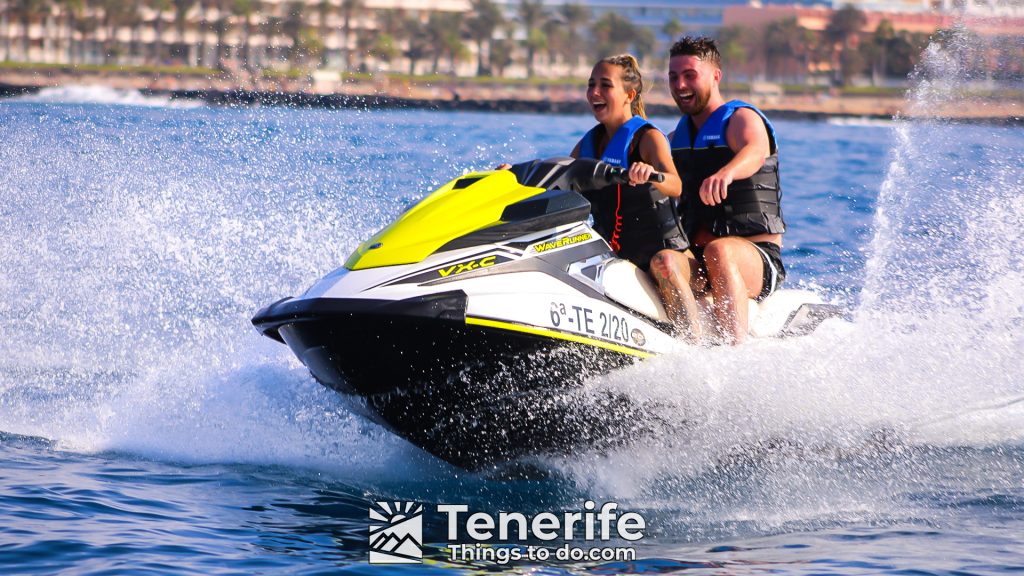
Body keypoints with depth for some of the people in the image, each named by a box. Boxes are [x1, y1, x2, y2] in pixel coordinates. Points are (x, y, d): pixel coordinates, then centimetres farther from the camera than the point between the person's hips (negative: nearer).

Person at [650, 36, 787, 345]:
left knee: (719, 250, -39)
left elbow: (755, 152, -26)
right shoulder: (677, 137, 20)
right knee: (664, 260, -30)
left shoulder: (742, 118, -2)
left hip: (757, 256, -4)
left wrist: (726, 174, -50)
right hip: (697, 257, 5)